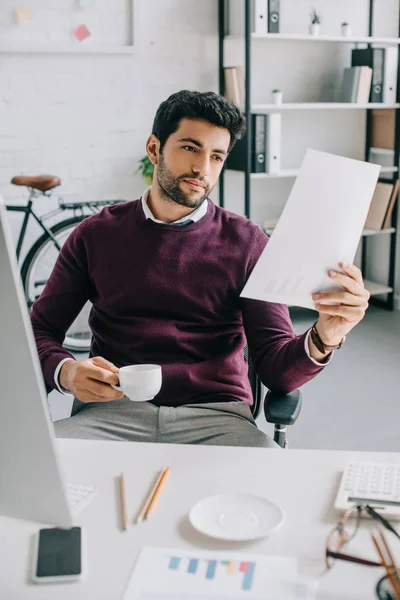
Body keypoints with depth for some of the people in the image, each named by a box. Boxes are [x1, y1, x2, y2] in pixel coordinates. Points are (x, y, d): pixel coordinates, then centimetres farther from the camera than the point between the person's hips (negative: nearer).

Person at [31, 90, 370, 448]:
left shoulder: (247, 244, 5)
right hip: (113, 410, 1)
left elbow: (277, 371, 0)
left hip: (215, 415, 0)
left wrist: (323, 339, -23)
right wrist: (65, 372, -13)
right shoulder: (95, 235, 9)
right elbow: (40, 332, 10)